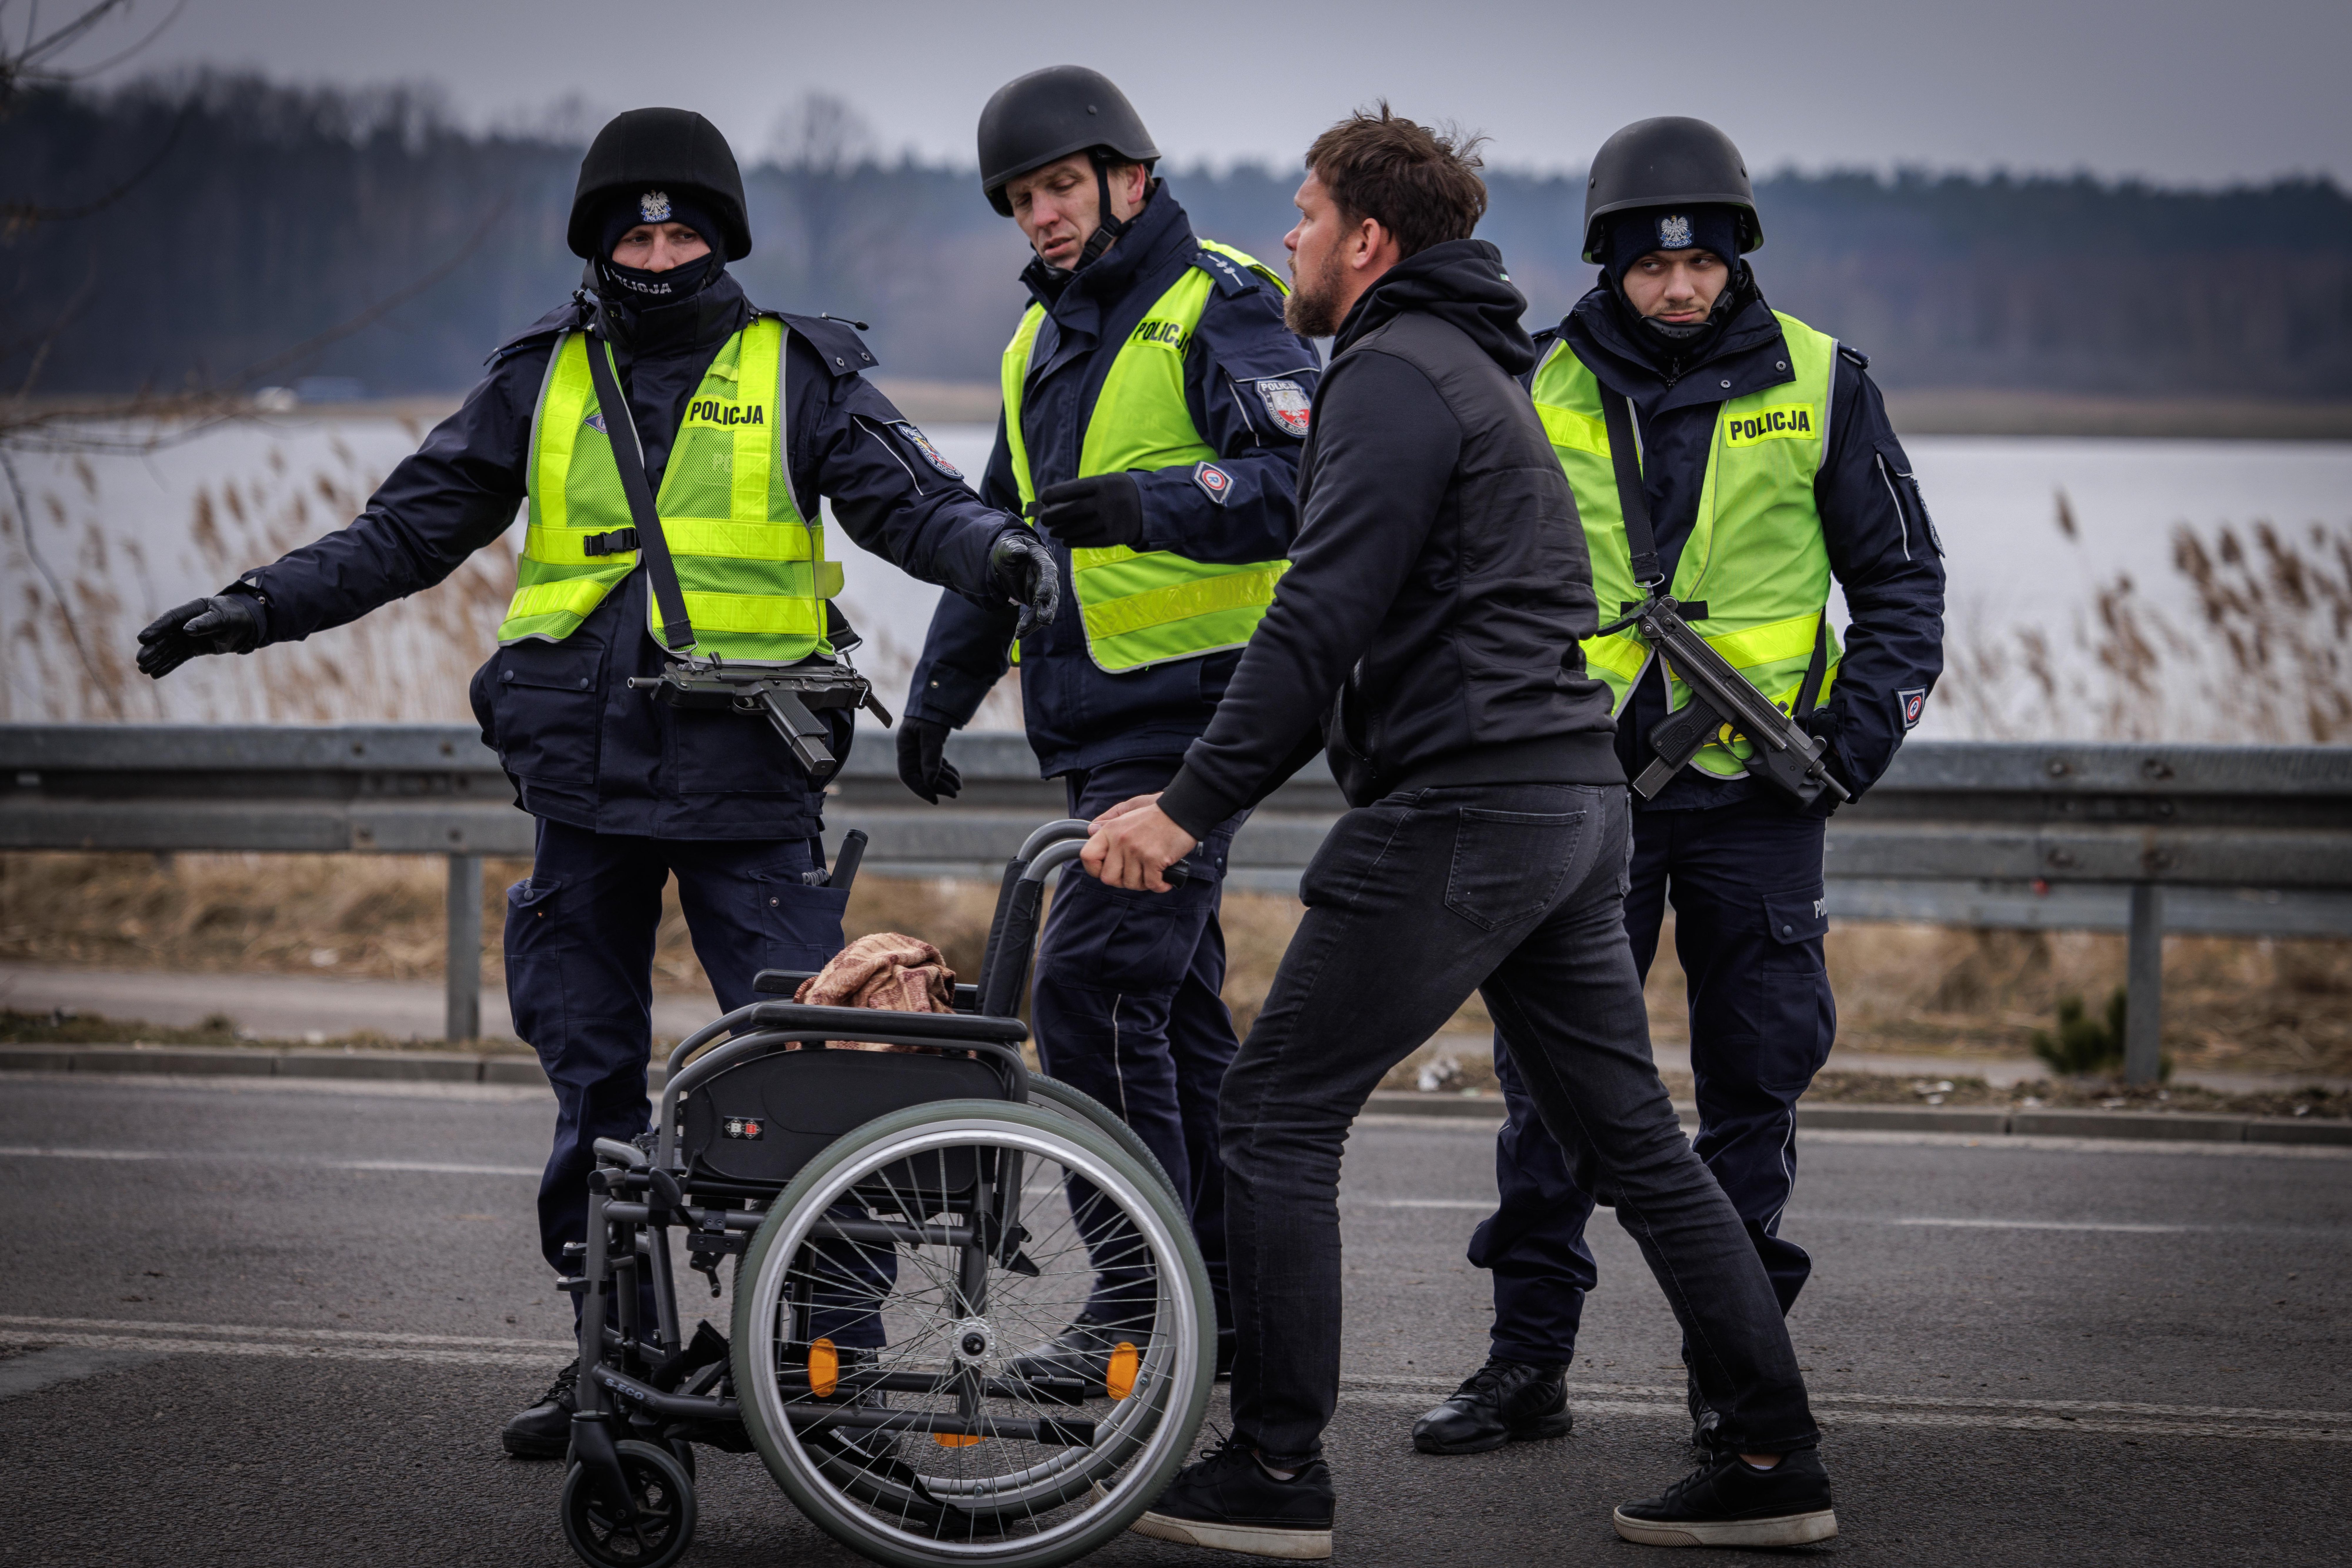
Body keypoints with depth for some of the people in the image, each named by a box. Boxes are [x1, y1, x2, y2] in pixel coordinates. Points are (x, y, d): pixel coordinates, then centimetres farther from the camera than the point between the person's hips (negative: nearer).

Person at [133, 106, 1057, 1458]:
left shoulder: (798, 373, 5)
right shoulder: (543, 381, 12)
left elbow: (908, 496, -5)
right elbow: (411, 531, 13)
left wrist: (996, 550, -26)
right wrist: (261, 609, 4)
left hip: (748, 788, -3)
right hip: (584, 786, 3)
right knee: (592, 1073, 8)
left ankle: (841, 1357, 2)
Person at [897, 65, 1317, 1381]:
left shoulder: (1220, 306, -8)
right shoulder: (1044, 342, 19)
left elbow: (1300, 478, -23)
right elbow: (1003, 534, 28)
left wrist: (1150, 504, -37)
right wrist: (939, 696, 26)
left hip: (1191, 711, -9)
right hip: (1098, 723, 9)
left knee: (1095, 982, -15)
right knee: (1175, 1000, 10)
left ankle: (1140, 1296, -10)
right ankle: (1235, 1299, 16)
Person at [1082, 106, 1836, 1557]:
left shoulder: (1396, 375, -9)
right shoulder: (1479, 366, 23)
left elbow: (1322, 621, -18)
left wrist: (1192, 806, -16)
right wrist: (1223, 782, 26)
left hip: (1462, 807, -10)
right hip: (1578, 793, 10)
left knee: (1279, 1113, -1)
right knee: (1631, 1134, 11)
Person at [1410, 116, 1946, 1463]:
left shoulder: (1819, 384, 2)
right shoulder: (1545, 388, 5)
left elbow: (1901, 572, 8)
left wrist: (1867, 720, -5)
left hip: (1755, 791, -1)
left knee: (1755, 1074, 3)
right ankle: (1530, 1359, 7)